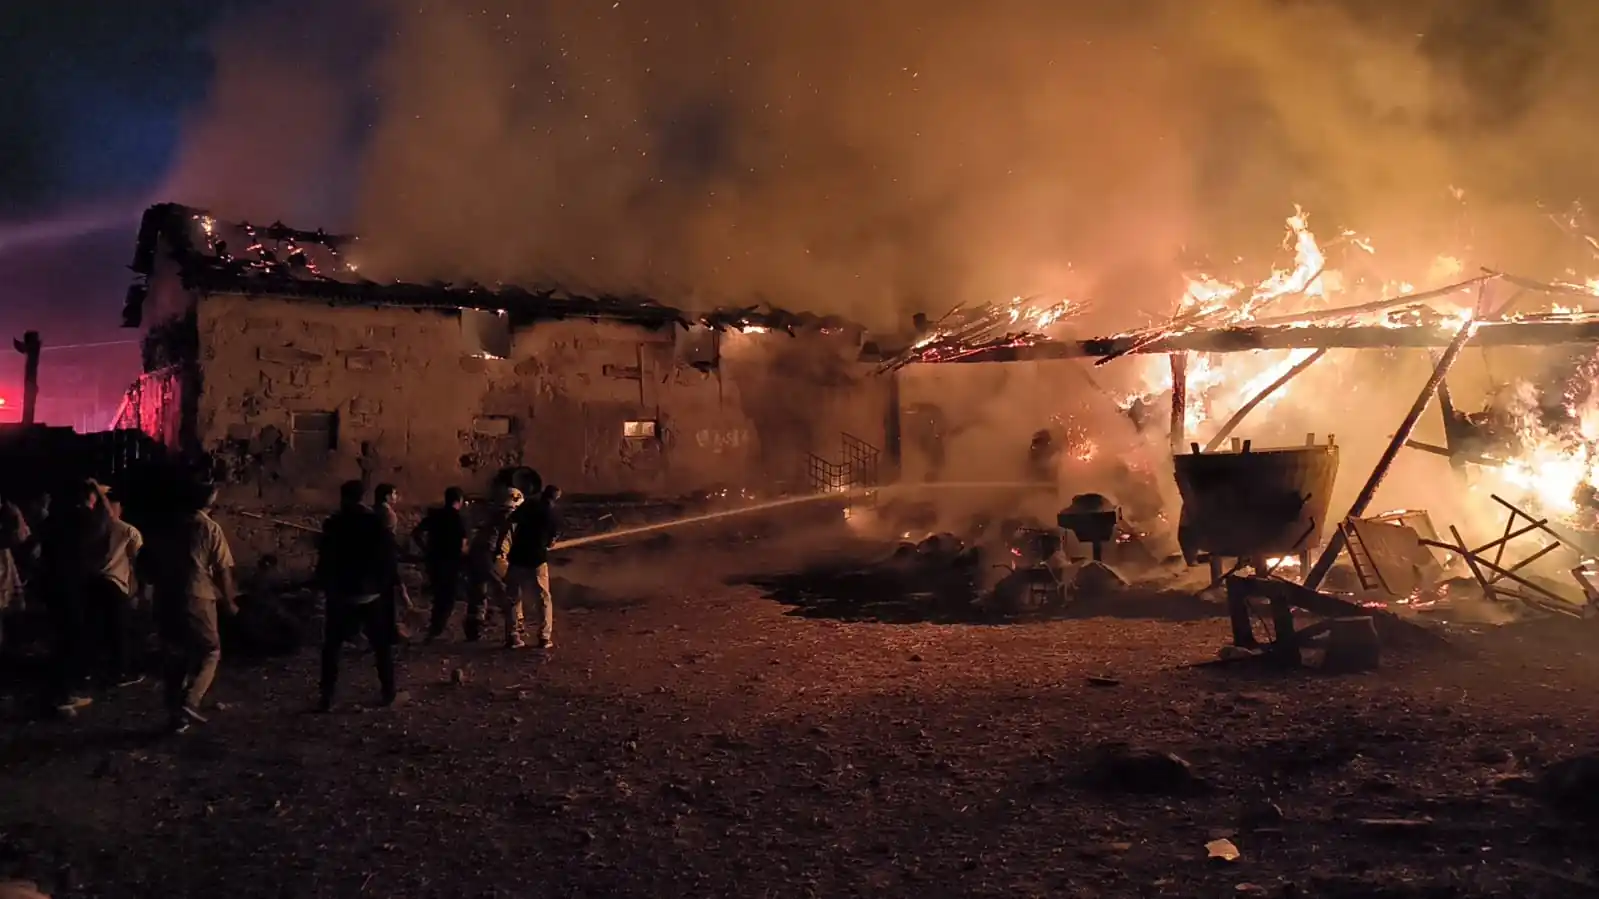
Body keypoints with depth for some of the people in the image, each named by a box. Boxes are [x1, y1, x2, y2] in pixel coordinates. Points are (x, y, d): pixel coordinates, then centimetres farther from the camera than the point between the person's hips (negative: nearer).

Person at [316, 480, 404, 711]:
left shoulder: (333, 525, -3)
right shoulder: (377, 523, -2)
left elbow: (325, 560, -1)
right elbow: (390, 558, -3)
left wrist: (324, 586, 8)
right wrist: (388, 583, 5)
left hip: (341, 593, 0)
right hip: (372, 592, 0)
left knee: (332, 646, 7)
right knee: (382, 644, 11)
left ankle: (327, 698, 1)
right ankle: (389, 693, 13)